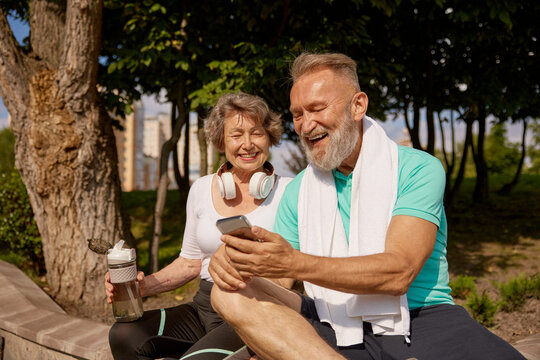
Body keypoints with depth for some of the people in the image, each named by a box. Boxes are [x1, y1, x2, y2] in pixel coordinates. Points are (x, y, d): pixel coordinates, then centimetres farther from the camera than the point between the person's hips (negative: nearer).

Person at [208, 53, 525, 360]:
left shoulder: (418, 169, -3)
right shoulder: (298, 190, 12)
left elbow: (398, 273, -16)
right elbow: (271, 266, 11)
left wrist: (294, 263, -26)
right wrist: (232, 257, -14)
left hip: (420, 320, -4)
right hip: (331, 330, 5)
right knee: (229, 293, -20)